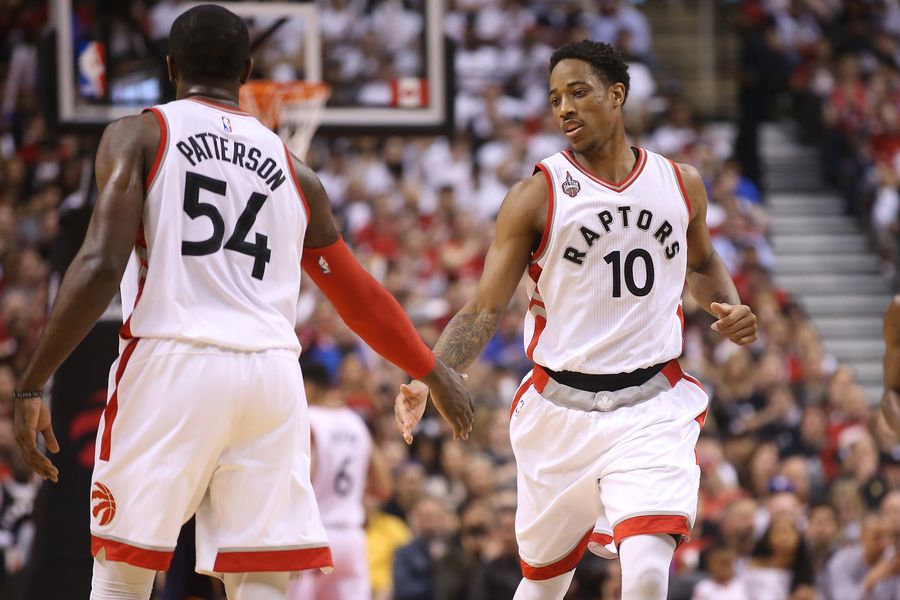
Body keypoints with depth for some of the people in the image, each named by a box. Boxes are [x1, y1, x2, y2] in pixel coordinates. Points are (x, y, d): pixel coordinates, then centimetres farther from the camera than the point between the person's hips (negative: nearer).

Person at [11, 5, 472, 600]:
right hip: (272, 377, 3)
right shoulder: (292, 169, 19)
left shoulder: (140, 135, 7)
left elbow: (101, 267, -7)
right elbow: (362, 298, 27)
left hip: (172, 364, -3)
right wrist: (435, 373, 42)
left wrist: (31, 386, -5)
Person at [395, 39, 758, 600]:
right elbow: (485, 309, -6)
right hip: (561, 408, 0)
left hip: (653, 409, 0)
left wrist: (730, 307, 5)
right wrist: (427, 379, -22)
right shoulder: (537, 196, -3)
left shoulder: (681, 183, 6)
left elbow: (703, 263, 27)